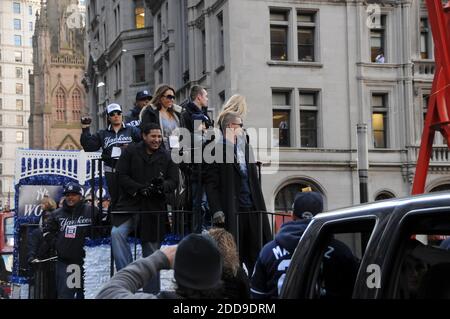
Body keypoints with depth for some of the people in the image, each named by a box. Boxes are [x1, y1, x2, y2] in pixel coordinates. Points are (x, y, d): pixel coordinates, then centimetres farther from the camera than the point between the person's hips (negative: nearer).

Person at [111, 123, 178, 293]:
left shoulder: (166, 156, 6)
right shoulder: (130, 152, 1)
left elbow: (174, 180, 3)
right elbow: (122, 175, -4)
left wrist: (162, 186, -19)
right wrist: (140, 189, -18)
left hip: (155, 208, 2)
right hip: (130, 203, -1)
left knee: (151, 250, 8)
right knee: (117, 233, -28)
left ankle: (152, 292, 16)